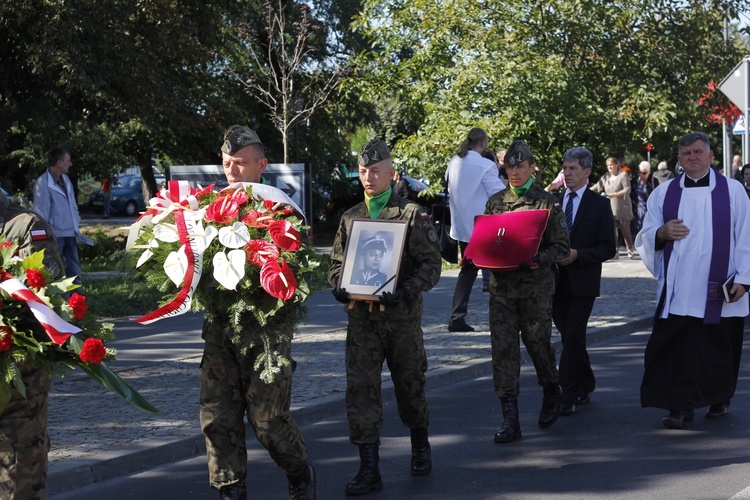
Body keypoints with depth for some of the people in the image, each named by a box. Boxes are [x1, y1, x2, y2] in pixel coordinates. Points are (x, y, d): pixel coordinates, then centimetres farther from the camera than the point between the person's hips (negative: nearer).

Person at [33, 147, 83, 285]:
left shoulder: (66, 180, 11)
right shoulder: (43, 183, -14)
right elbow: (41, 213, -13)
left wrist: (76, 227, 13)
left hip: (70, 234, 8)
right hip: (56, 236, -8)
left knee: (74, 271, 10)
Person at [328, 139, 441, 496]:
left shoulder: (412, 214, -2)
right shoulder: (351, 217, 10)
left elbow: (431, 263, -6)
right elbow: (337, 260, 18)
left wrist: (404, 291, -21)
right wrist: (337, 286, -4)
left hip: (401, 316, -3)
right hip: (361, 317, 3)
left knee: (409, 386, 11)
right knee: (360, 389, -5)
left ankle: (420, 446, 37)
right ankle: (369, 469, -2)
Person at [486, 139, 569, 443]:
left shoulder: (547, 202, -2)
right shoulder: (495, 202, 10)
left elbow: (561, 247, -4)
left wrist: (535, 259, -20)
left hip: (536, 286, -3)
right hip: (502, 286, 3)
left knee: (538, 344, 7)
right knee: (503, 349, -3)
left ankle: (552, 394, 37)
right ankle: (510, 420, -1)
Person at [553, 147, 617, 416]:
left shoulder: (599, 205, -2)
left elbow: (608, 248, -5)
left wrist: (577, 255, -17)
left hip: (583, 282, -4)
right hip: (556, 280, 5)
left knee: (573, 338, -8)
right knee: (570, 337, 12)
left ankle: (569, 396, -5)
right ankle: (585, 386, 28)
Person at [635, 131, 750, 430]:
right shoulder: (664, 193, 9)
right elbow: (646, 236, 11)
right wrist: (663, 233, -12)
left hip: (719, 290, -1)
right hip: (677, 290, 1)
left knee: (719, 347, 7)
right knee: (679, 349, -6)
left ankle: (719, 399, 26)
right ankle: (681, 409, -3)